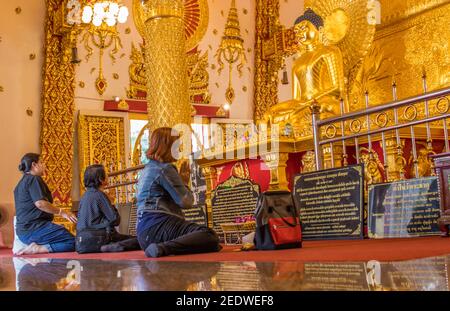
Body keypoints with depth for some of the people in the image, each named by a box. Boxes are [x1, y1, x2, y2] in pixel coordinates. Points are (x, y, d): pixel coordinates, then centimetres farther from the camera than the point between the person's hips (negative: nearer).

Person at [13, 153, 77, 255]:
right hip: (34, 228, -10)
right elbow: (40, 203, -20)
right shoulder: (34, 179, -7)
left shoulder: (22, 182, 23)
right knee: (73, 242, -15)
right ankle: (37, 249, -22)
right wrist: (62, 212, -13)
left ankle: (37, 248, -9)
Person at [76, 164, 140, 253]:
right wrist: (113, 208, 11)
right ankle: (109, 247, -29)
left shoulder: (85, 196, 15)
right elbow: (115, 220, -9)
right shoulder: (99, 195, -8)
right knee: (138, 241, -13)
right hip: (96, 240, -8)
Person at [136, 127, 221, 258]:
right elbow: (186, 202, -9)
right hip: (158, 225, -10)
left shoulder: (147, 169, 24)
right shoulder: (165, 169, -6)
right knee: (210, 236, -28)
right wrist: (184, 182, 9)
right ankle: (163, 248, -38)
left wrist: (182, 181, 18)